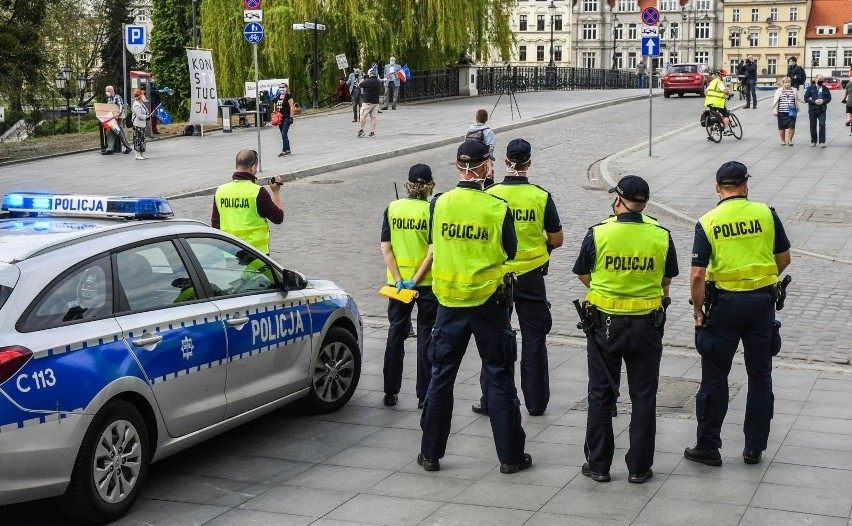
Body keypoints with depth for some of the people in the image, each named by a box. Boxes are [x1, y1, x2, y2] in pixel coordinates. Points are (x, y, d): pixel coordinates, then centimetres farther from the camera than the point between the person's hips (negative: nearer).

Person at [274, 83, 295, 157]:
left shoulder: (288, 96, -8)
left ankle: (284, 150, -9)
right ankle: (288, 150, 19)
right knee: (284, 135, 11)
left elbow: (292, 107, -12)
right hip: (280, 118, 8)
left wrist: (291, 117, -17)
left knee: (284, 135, -12)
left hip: (286, 118, -8)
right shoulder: (278, 97, 14)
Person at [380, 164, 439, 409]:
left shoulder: (392, 209, -1)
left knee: (395, 333, 13)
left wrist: (399, 279, -7)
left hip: (398, 281, 2)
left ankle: (390, 392, 17)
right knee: (426, 335, 6)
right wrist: (416, 280, -13)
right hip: (428, 283, -2)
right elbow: (433, 250, -16)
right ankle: (424, 395, 8)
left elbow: (386, 248, -5)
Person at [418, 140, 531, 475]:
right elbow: (510, 253, 0)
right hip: (489, 301, -2)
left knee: (441, 376, 12)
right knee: (499, 377, 8)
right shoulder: (498, 208, -12)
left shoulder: (439, 204, -7)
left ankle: (431, 453, 18)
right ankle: (510, 455, 14)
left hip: (450, 301, 2)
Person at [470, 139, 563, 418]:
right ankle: (536, 402, 15)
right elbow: (557, 240, -2)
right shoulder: (541, 196, -9)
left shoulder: (489, 195, -9)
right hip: (531, 277, 0)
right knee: (534, 340, 10)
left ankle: (489, 401, 14)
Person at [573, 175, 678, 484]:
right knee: (643, 398, 10)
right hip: (647, 325, 1)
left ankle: (598, 465, 16)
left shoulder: (598, 233, -10)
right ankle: (639, 467, 14)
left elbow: (582, 274, 4)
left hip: (604, 323, -1)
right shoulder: (661, 236, -5)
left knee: (601, 395, 11)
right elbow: (667, 279, 7)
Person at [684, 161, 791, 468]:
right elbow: (784, 258, 6)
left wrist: (697, 310, 0)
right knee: (760, 376, 12)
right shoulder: (766, 214, -2)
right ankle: (754, 448, 18)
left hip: (726, 301, -2)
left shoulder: (707, 222, -8)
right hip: (762, 301, 2)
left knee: (715, 377, 8)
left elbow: (698, 275, -12)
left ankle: (708, 447, 14)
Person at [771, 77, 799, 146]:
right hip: (781, 112, 0)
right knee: (782, 127, 7)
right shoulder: (779, 91, 0)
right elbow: (775, 101, 0)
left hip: (791, 112, 0)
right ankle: (783, 140, 24)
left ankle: (790, 140, 11)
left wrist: (796, 109, 17)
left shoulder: (793, 91, 6)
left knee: (791, 127, -7)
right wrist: (775, 111, -4)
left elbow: (796, 101, 14)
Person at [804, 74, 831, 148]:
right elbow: (806, 98, -2)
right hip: (812, 110, 0)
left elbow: (829, 98, 11)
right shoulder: (810, 88, 0)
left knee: (822, 125, -11)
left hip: (822, 110, 0)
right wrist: (814, 101, -15)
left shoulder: (825, 89, 6)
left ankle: (822, 142, -7)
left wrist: (823, 101, -10)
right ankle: (813, 141, 20)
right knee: (813, 126, 7)